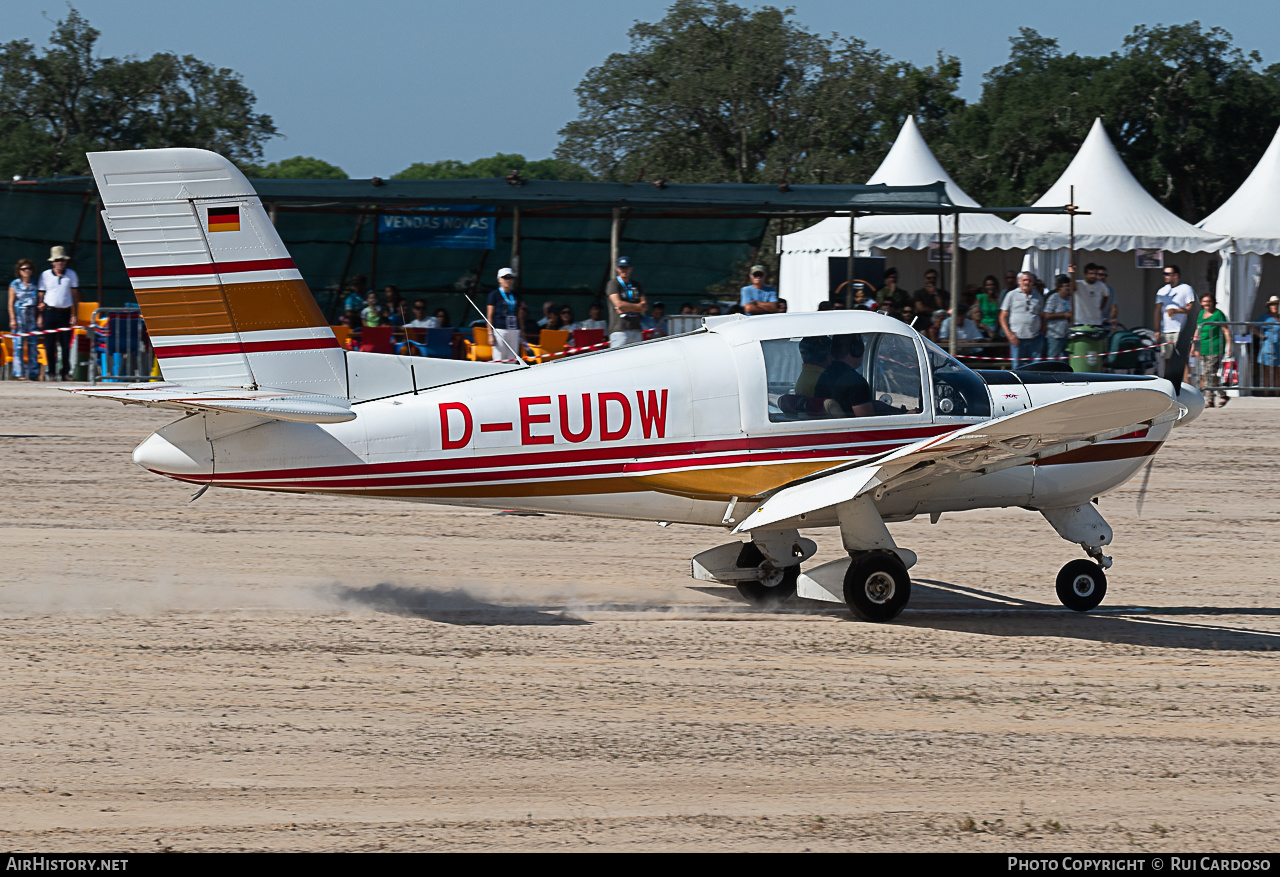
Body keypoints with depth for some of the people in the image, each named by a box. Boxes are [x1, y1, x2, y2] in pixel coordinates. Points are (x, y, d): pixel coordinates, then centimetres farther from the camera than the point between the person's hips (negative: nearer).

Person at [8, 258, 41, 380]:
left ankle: (34, 373, 4)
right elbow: (11, 304, 0)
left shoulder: (34, 284, 12)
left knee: (33, 344, 1)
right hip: (18, 315, -3)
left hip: (31, 316, 3)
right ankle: (19, 373, -2)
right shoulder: (15, 284, 3)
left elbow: (38, 302, 18)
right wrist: (12, 319, -8)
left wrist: (40, 306, -5)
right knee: (19, 344, -5)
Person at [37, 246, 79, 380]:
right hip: (50, 312, -1)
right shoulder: (45, 275, 4)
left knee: (66, 344, -1)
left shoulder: (71, 275, 6)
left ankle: (65, 371, 6)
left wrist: (74, 314, 2)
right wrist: (40, 315, 2)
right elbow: (41, 295, 7)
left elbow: (75, 295, 9)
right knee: (49, 344, -1)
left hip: (65, 312, 1)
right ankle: (50, 371, 8)